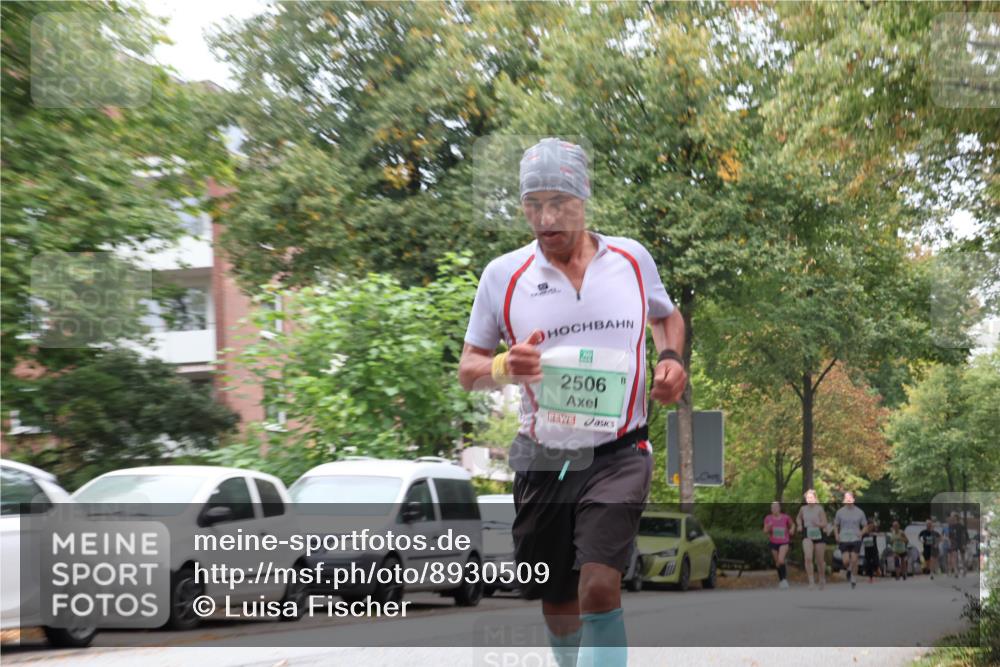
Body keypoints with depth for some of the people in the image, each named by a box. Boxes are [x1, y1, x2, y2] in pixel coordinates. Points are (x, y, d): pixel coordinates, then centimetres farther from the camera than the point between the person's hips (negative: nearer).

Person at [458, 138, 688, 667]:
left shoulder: (633, 258, 2)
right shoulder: (503, 275, -1)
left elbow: (667, 316, 22)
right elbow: (468, 369, 6)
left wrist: (670, 358, 1)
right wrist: (506, 366, -16)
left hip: (618, 452, -1)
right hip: (542, 459, 1)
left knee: (600, 586, -19)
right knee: (556, 603, 10)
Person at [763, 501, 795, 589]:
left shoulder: (785, 517, -4)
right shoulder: (768, 518, -2)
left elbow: (792, 524, 15)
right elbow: (765, 531, -2)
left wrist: (792, 529, -6)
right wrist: (768, 527, -23)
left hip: (784, 542, -3)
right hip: (773, 542, 3)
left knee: (781, 560, -22)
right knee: (777, 563, 11)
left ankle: (784, 579, -8)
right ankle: (781, 580, 29)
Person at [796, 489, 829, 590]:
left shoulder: (819, 509, -8)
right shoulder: (803, 509, 1)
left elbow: (824, 524, -9)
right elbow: (798, 518, 22)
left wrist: (818, 524, -29)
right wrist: (799, 525, 4)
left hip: (819, 535, -1)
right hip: (807, 536, 1)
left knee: (820, 560, 13)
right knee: (808, 558, -22)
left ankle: (822, 580, 37)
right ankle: (811, 581, -18)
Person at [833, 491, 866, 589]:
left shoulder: (859, 512, 2)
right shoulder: (840, 512, 2)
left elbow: (864, 526, 9)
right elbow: (836, 525, 12)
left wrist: (861, 533, -9)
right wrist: (836, 535, -3)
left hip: (856, 540, 0)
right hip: (844, 540, 0)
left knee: (854, 561, -2)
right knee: (846, 561, -6)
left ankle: (854, 580, 14)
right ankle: (849, 570, 29)